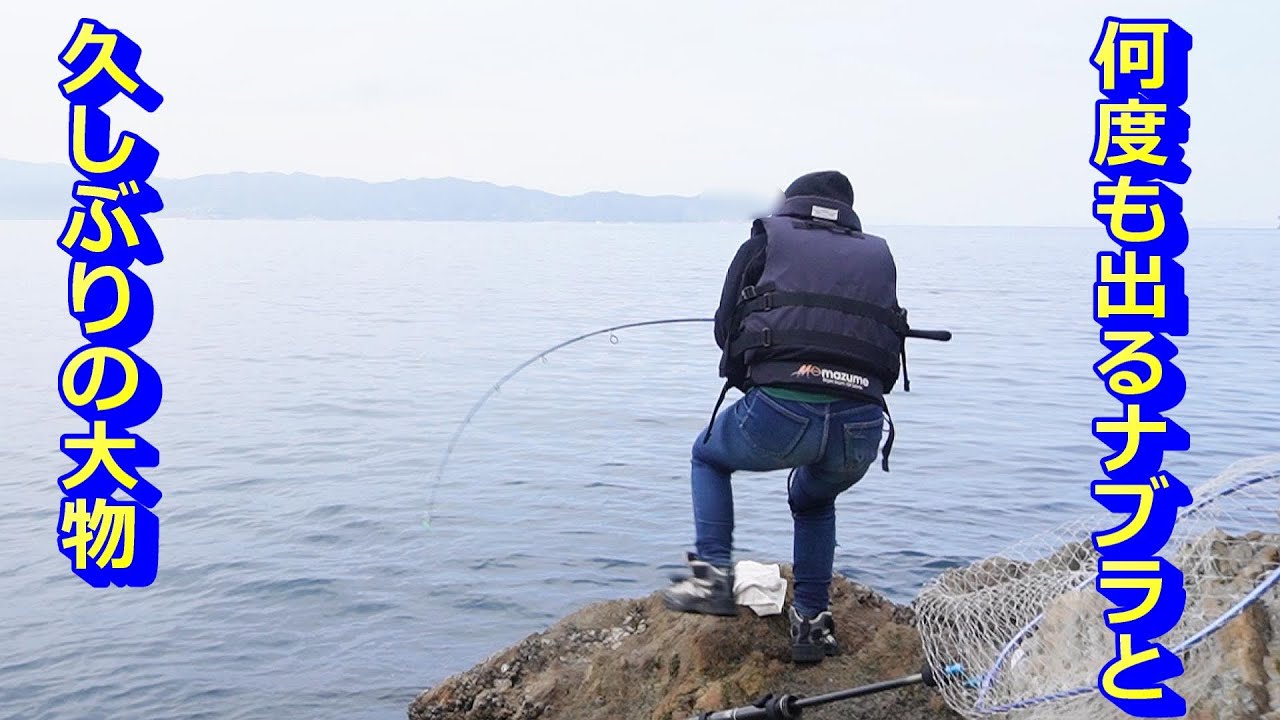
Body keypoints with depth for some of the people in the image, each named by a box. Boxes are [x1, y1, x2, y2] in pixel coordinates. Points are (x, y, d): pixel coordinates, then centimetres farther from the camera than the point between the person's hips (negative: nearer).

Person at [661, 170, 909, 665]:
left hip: (781, 411, -3)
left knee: (708, 456, 30)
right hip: (863, 427, 3)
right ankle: (813, 622, 29)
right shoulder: (878, 255, 24)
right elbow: (889, 357, 22)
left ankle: (713, 575, 17)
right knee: (814, 502, 36)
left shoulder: (765, 242, 17)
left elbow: (727, 330, 14)